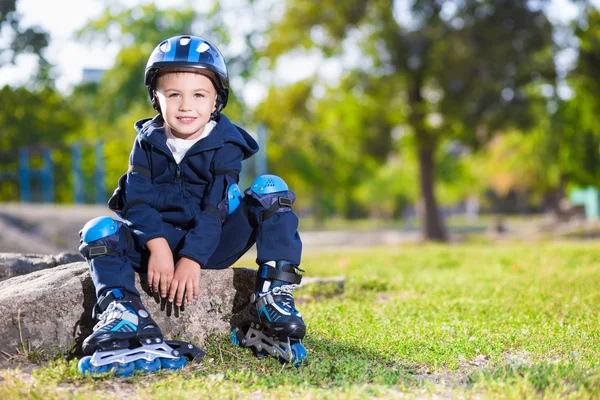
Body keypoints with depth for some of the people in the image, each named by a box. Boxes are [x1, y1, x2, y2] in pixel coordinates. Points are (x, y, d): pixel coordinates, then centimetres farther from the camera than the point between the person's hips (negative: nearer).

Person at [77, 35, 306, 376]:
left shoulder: (226, 144, -6)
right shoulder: (148, 142, 2)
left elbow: (216, 207, -15)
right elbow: (137, 200, -7)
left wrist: (192, 258, -25)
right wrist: (157, 246, -24)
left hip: (213, 244, -2)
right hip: (159, 240, 2)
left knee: (271, 189, -21)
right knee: (100, 231, -20)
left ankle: (274, 297, -29)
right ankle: (122, 313, -41)